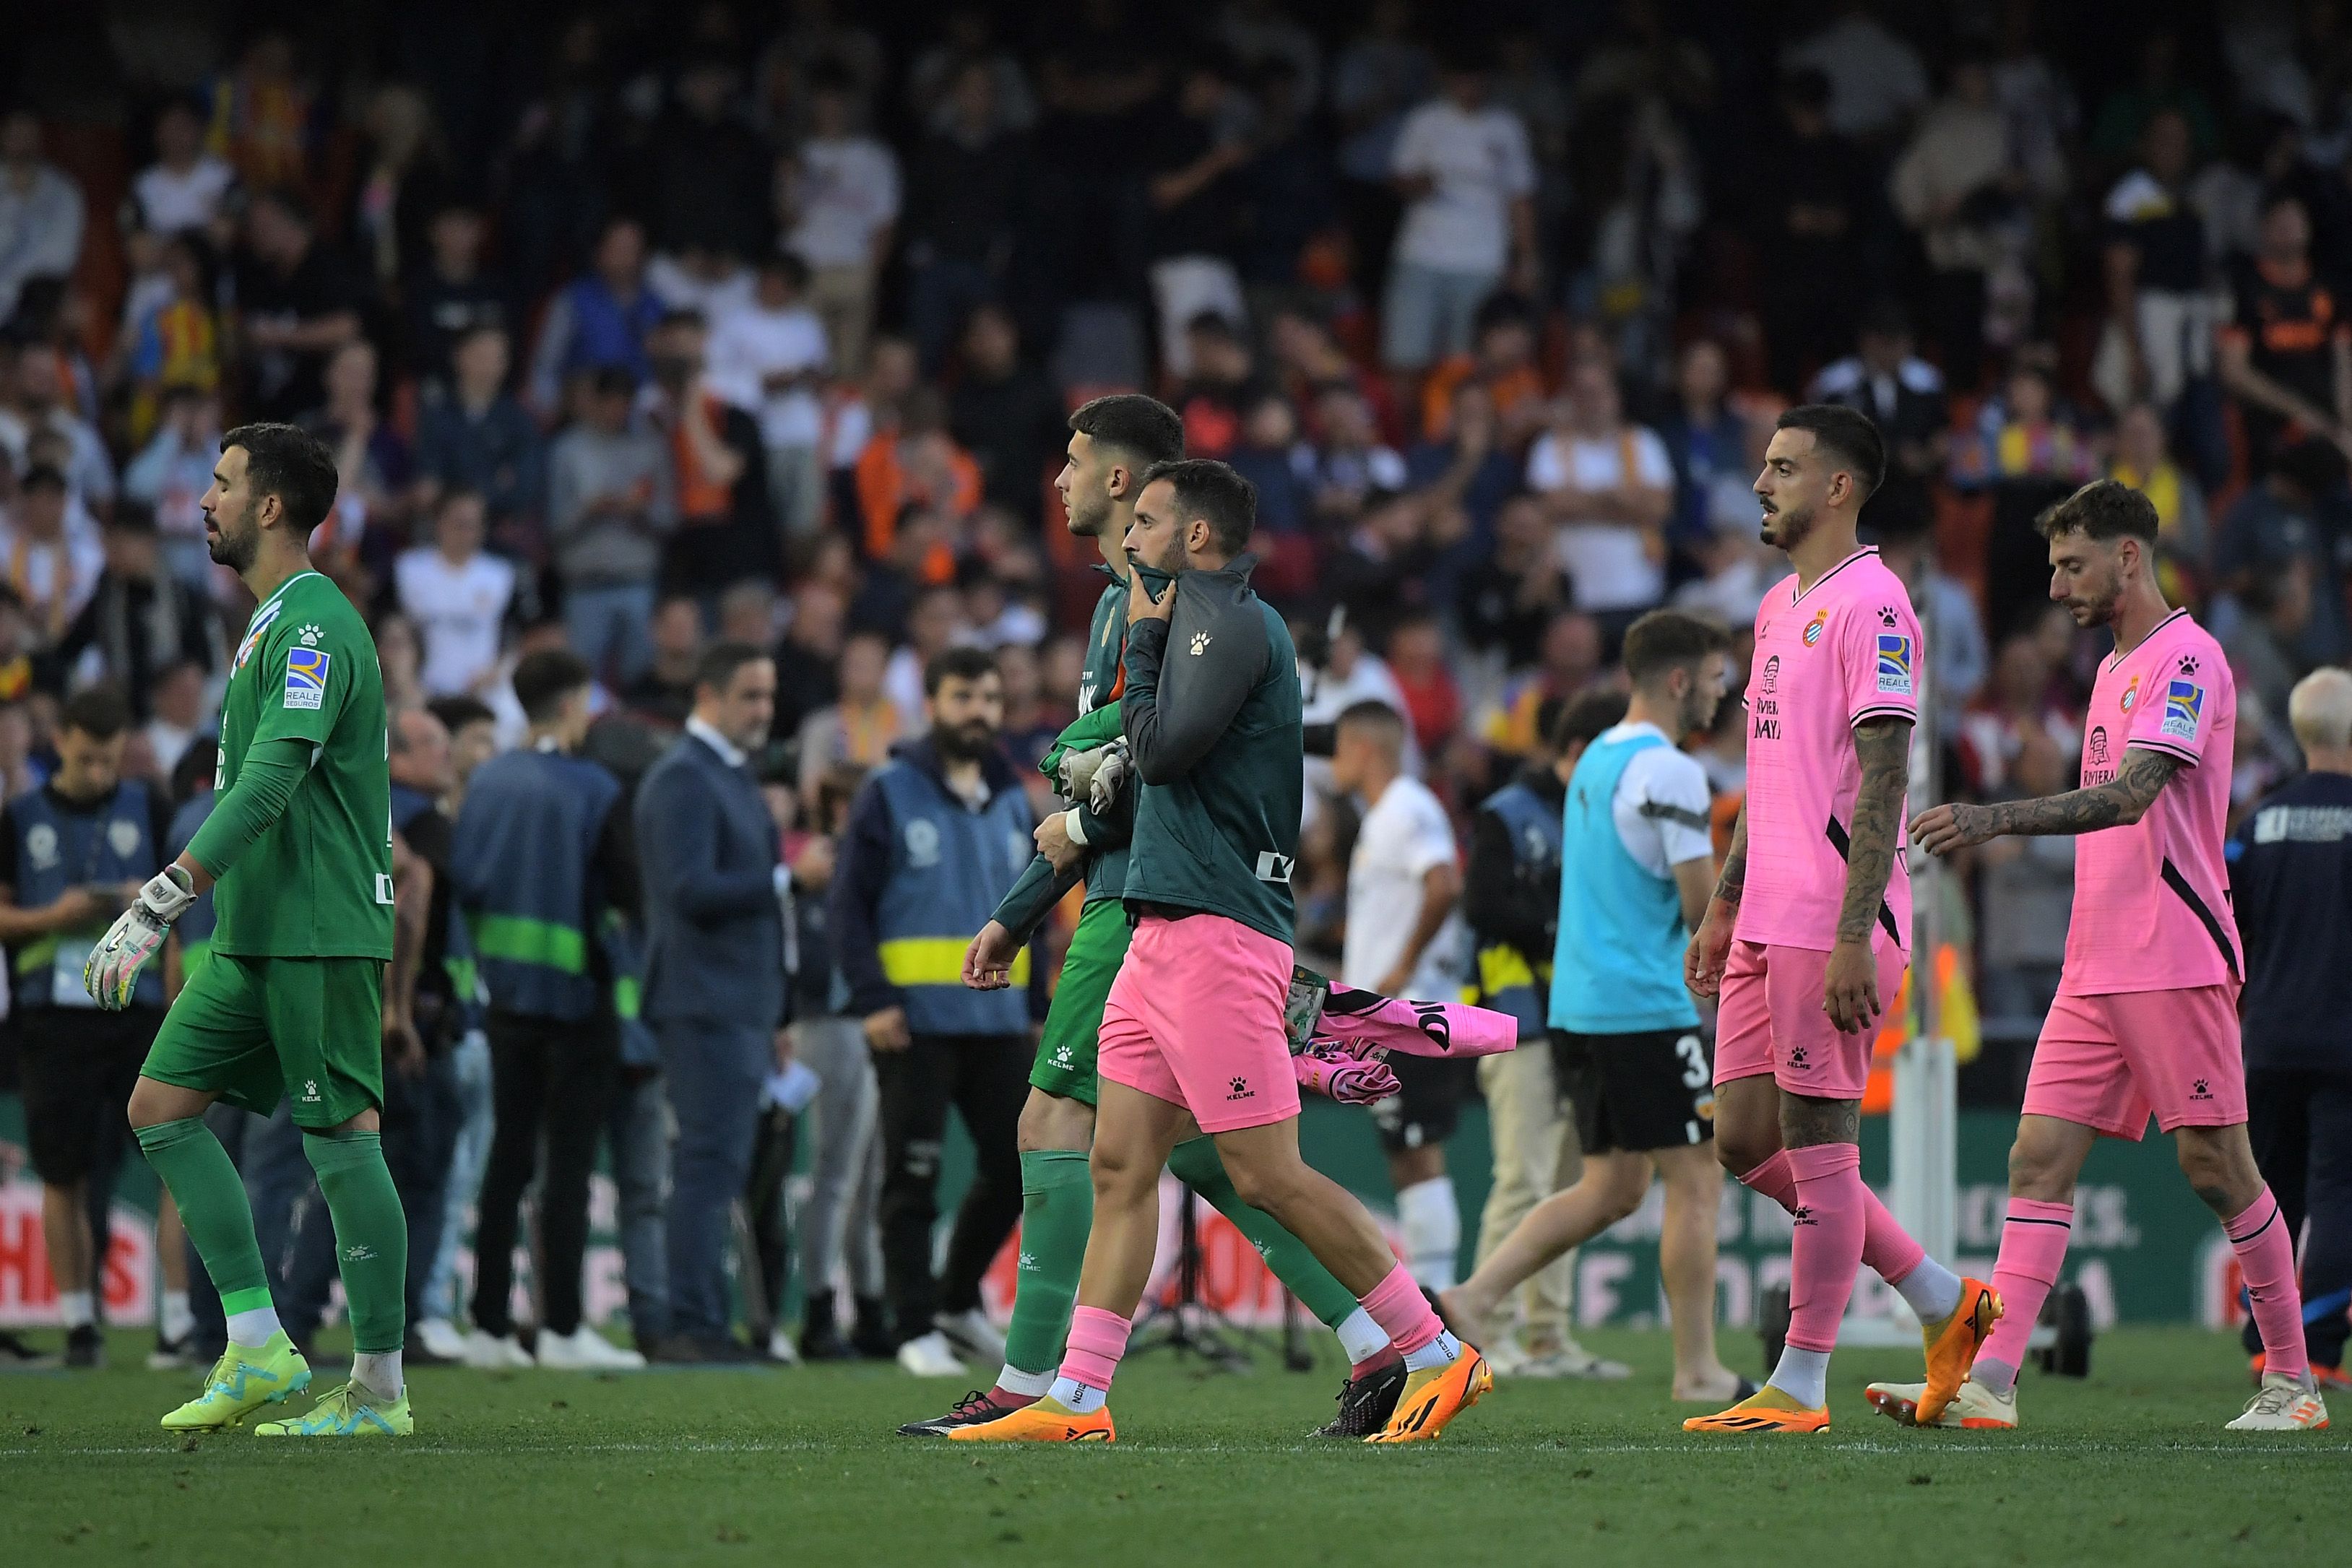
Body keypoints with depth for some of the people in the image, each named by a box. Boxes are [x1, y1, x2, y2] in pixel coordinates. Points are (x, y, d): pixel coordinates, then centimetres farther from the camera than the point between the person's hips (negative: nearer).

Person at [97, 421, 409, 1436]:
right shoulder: (271, 626, 17)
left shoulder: (316, 627, -15)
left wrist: (161, 905, -30)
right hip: (255, 934, 10)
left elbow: (269, 782, -25)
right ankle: (258, 1349, 5)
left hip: (321, 934, -10)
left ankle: (379, 1389, 0)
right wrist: (172, 907, 25)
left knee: (344, 1139, -5)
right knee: (161, 1104, 5)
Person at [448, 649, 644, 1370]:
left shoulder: (486, 783, 5)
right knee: (567, 1161, -3)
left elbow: (462, 878, 5)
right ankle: (561, 1328, -5)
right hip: (576, 992, -6)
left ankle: (489, 1324, 9)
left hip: (507, 989, 6)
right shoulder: (590, 790, -12)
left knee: (508, 1155, 10)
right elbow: (627, 888, -13)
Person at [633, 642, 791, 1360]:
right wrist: (784, 878, -19)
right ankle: (695, 1324, -11)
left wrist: (775, 1016, 23)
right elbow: (691, 889, -22)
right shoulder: (684, 778, -11)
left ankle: (703, 1324, 12)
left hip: (741, 1006, 10)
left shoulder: (734, 777, 20)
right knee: (710, 1163, -11)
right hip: (705, 1000, -10)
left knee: (720, 1167, 10)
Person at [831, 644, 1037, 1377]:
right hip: (916, 1023, -6)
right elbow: (847, 904, -6)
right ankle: (916, 1330, 3)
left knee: (1014, 1165, 6)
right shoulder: (890, 795, -2)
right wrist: (873, 1000, -15)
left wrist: (1038, 1007, 14)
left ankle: (958, 1299, 24)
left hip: (998, 1022, 6)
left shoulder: (1012, 802, 15)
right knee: (912, 1179, -2)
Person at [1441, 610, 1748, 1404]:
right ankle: (1697, 1370, 0)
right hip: (1646, 1009, -9)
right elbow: (1704, 908, -16)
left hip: (1578, 1006, 9)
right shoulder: (1669, 771, -13)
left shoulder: (1595, 760, 17)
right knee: (1696, 1182, -2)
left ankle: (1473, 1296, 4)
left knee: (1611, 1189, 13)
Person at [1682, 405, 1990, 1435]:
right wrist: (1723, 908, 23)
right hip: (1769, 924, 10)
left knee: (1816, 1144, -5)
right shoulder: (1781, 607, 19)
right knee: (1746, 1143, 9)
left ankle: (1800, 1387, 1)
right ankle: (1947, 1303, 18)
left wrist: (1853, 936, -21)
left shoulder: (1870, 604, -11)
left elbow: (1881, 782, -16)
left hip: (1831, 926, -10)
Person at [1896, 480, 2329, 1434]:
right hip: (2094, 970, 9)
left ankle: (2292, 1381, 9)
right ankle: (1991, 1382, -9)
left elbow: (2131, 795, -24)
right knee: (2039, 1157, -2)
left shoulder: (2186, 659, -11)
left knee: (2218, 1168, -3)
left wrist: (1996, 819, -33)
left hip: (2175, 964, -9)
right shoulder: (2115, 668, 19)